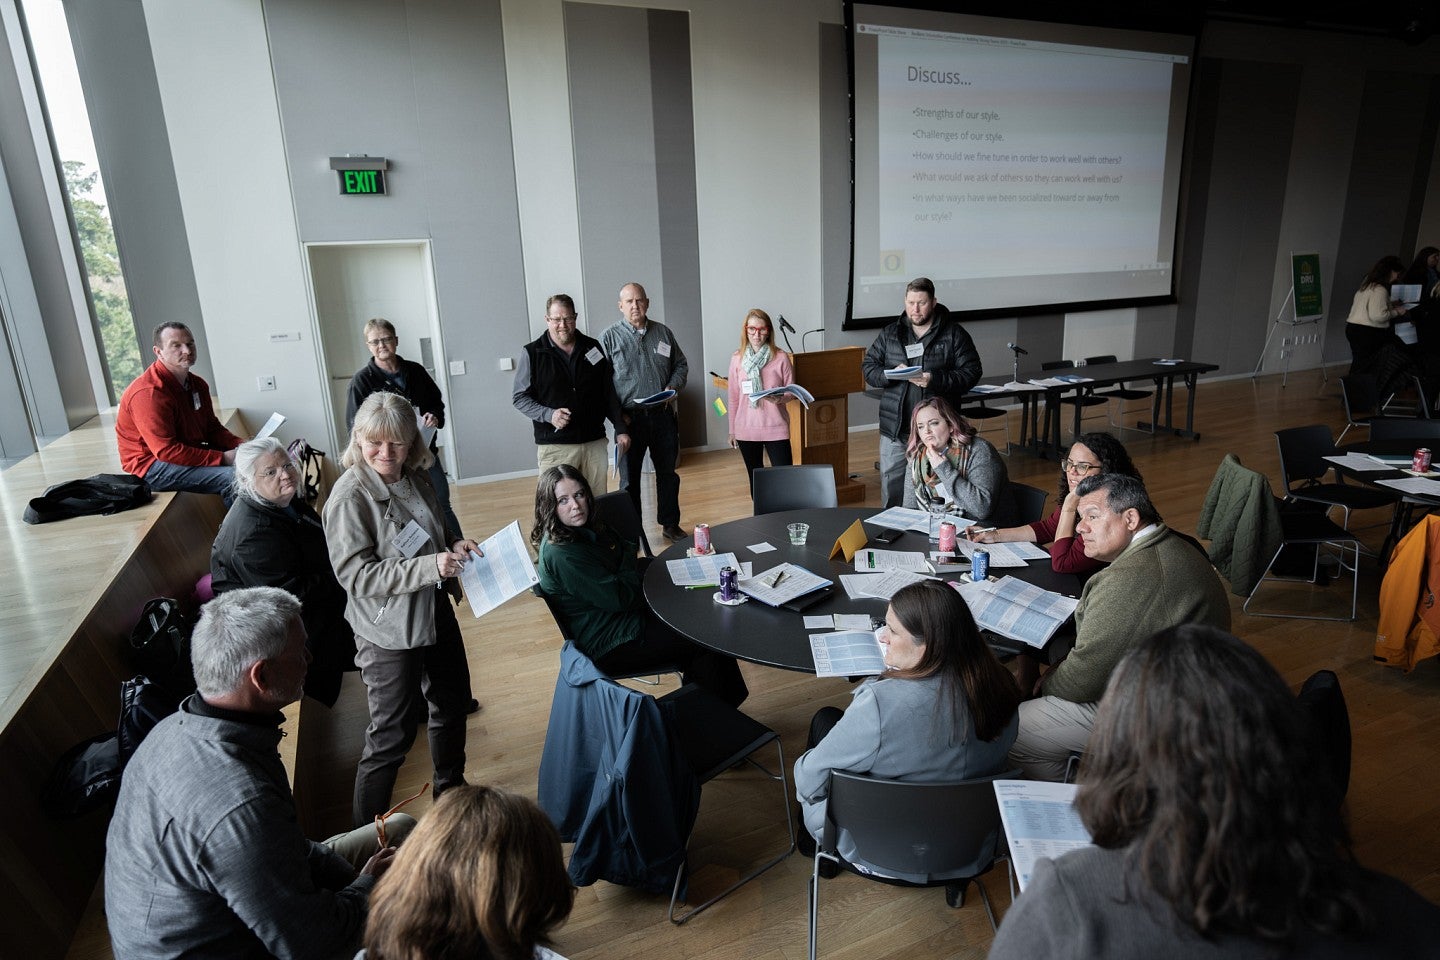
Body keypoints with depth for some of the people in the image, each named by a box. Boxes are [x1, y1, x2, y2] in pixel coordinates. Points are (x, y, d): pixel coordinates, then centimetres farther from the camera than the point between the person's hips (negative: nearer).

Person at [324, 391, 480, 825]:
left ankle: (450, 788, 49)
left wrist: (454, 544, -6)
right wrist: (430, 566, -32)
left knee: (453, 701, 24)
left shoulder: (414, 478, 0)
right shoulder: (350, 496, -21)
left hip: (436, 614, 8)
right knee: (392, 735, 3)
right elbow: (354, 574, -24)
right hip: (389, 631, -8)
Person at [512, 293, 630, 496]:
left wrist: (621, 429, 8)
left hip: (595, 443, 3)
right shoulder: (532, 353, 0)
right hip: (554, 446, -3)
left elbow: (609, 393, 13)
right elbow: (520, 397, 1)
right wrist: (548, 414, -15)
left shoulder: (593, 348, 8)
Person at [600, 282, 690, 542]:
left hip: (663, 414, 3)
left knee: (668, 473, 13)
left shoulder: (663, 332, 8)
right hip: (629, 418, -3)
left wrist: (673, 387, -3)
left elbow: (681, 365, 17)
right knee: (629, 478, 5)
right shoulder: (609, 337, -2)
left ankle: (670, 524, 28)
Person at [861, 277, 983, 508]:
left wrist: (936, 380, -19)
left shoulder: (953, 333, 1)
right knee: (891, 492, 7)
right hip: (895, 429, 2)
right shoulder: (890, 333, 9)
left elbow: (971, 372, -5)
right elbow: (868, 367, 8)